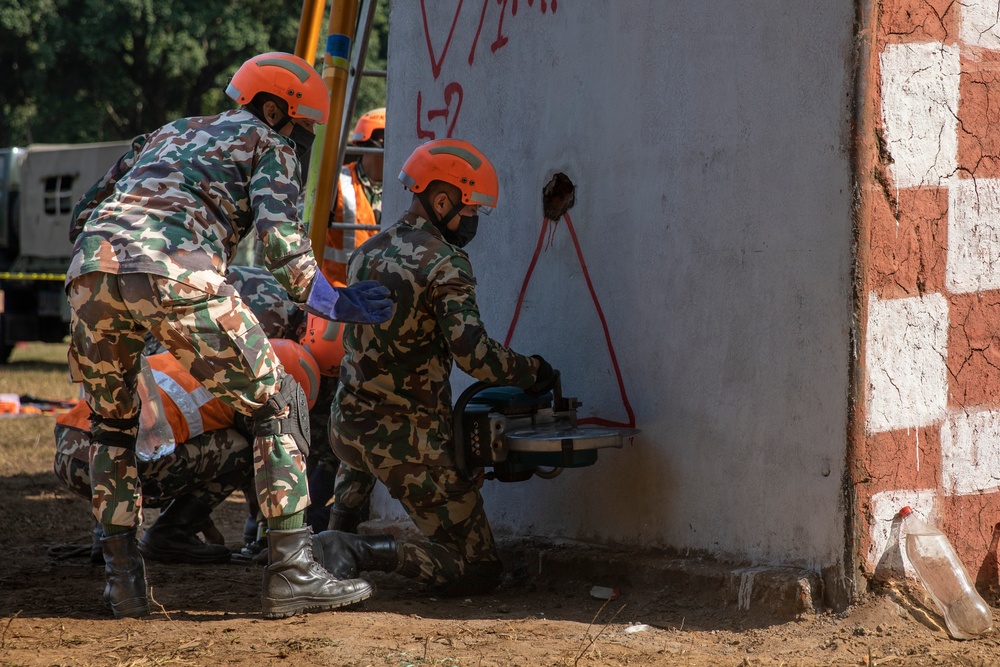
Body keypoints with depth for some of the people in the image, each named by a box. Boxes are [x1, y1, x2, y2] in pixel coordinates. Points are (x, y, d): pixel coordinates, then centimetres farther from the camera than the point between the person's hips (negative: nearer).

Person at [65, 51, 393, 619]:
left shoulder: (167, 134, 38)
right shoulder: (269, 144, 21)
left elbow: (83, 216, 35)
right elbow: (277, 228, 1)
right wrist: (331, 302, 7)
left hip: (91, 271, 5)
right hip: (177, 275, -5)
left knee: (112, 423, 27)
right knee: (276, 405, 10)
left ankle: (123, 581, 23)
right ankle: (291, 572, 6)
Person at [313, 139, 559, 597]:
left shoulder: (367, 253, 12)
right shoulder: (445, 263, -12)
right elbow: (473, 353, -24)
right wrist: (532, 372, -7)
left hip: (345, 429, 8)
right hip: (407, 439, -8)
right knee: (480, 573, -4)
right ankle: (366, 552, -21)